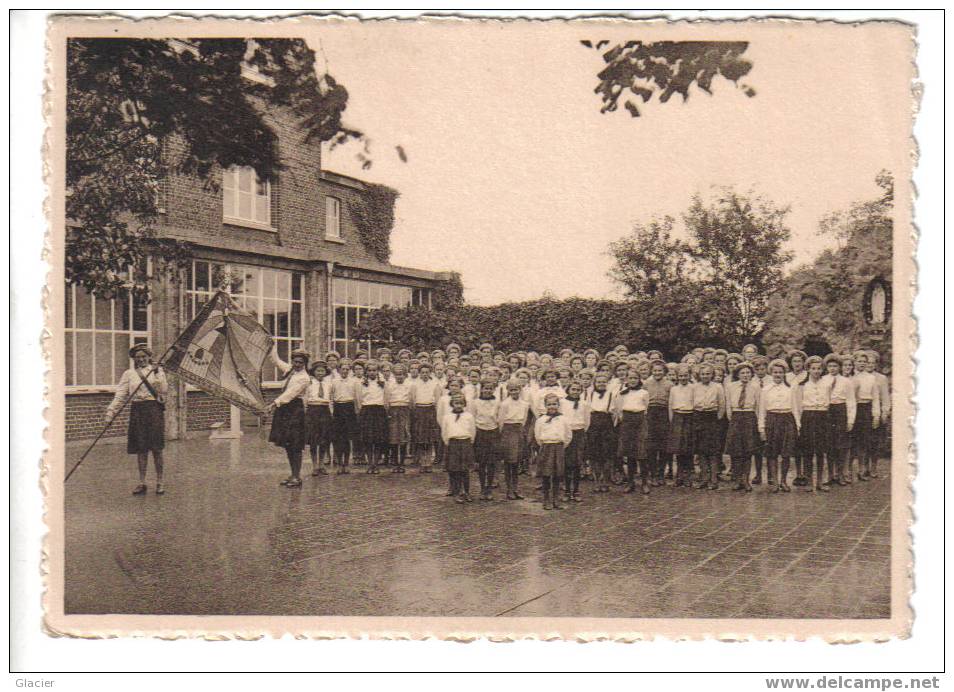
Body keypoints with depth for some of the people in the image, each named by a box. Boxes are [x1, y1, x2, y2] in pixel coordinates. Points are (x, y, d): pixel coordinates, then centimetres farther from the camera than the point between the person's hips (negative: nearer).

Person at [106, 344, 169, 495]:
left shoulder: (157, 371, 7)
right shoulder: (129, 374, 10)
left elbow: (164, 391, -1)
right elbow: (120, 395, 4)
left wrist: (157, 375, -8)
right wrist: (111, 410, -6)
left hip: (154, 409, -2)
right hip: (137, 410, 2)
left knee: (156, 448, -2)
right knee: (141, 449, 4)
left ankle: (159, 482, 7)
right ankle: (142, 483, 12)